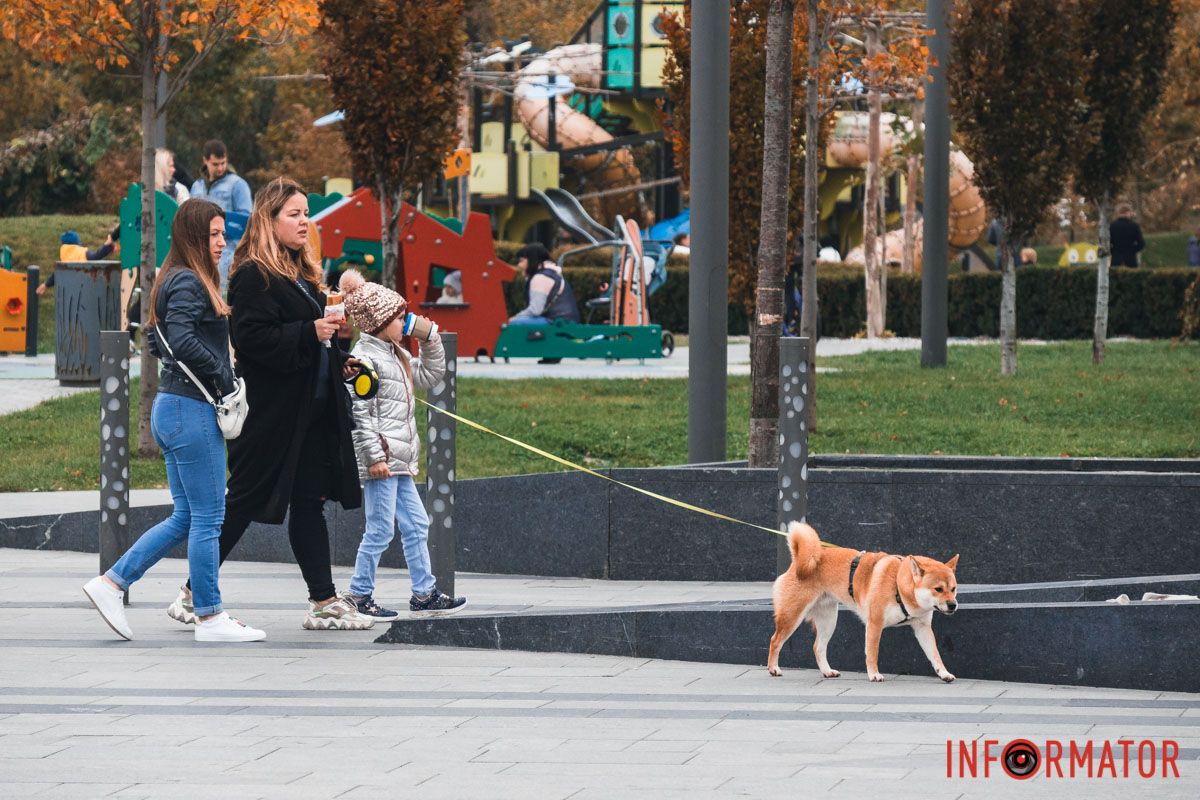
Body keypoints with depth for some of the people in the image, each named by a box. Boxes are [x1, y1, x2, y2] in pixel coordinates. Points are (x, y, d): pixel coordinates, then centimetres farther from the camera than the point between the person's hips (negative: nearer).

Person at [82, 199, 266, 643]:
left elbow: (159, 342, 22)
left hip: (173, 407, 10)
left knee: (185, 517, 14)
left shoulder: (180, 281, 16)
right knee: (208, 518, -3)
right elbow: (182, 341, -27)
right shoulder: (188, 283, -14)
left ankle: (111, 583, 13)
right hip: (192, 410, -10)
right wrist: (223, 373, -17)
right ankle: (210, 618, 3)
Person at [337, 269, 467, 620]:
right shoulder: (364, 358, -13)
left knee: (416, 525, 12)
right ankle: (360, 597, 0)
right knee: (380, 530, -7)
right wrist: (374, 456, -21)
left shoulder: (394, 355, 17)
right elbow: (361, 413, -18)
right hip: (380, 459, -10)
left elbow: (431, 374, 31)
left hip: (399, 459, 10)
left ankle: (424, 593, 17)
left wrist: (430, 340, 17)